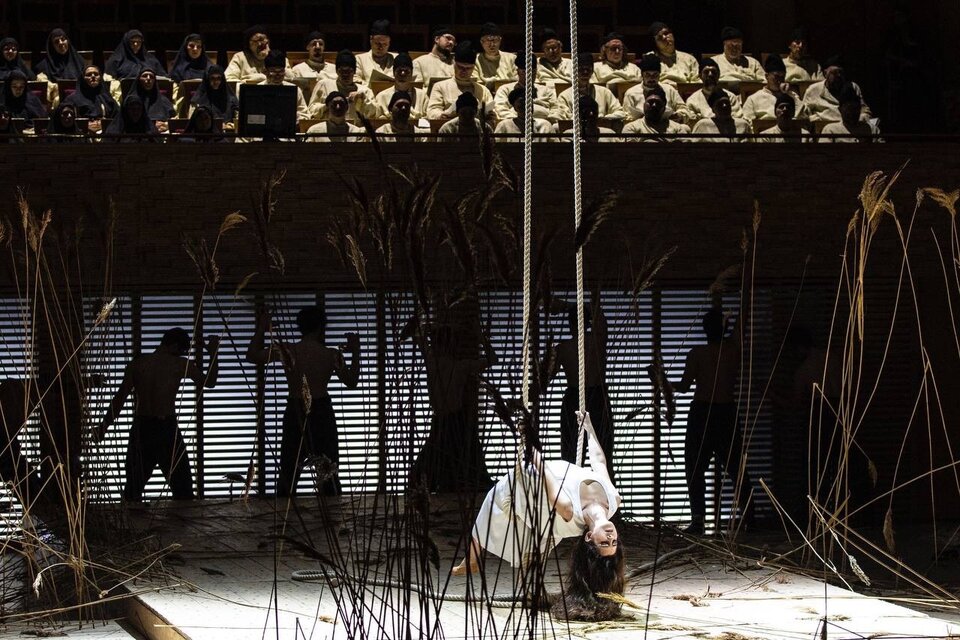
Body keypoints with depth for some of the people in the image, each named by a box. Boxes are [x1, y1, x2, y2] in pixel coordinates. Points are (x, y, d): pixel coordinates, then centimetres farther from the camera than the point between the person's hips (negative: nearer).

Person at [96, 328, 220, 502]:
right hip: (168, 429, -2)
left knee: (133, 488, 8)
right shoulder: (180, 365, -4)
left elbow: (120, 397, -1)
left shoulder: (137, 364, 0)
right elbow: (209, 382, 8)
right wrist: (213, 353, 18)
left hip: (141, 429, 2)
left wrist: (104, 425, 7)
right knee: (183, 488, 6)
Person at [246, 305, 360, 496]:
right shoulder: (332, 355, -8)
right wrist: (355, 352, 14)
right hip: (322, 415, 0)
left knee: (288, 473, 7)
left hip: (294, 414, 0)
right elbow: (352, 382, 6)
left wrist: (261, 329, 10)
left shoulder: (286, 351, -9)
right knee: (329, 473, 8)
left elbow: (252, 356, 2)